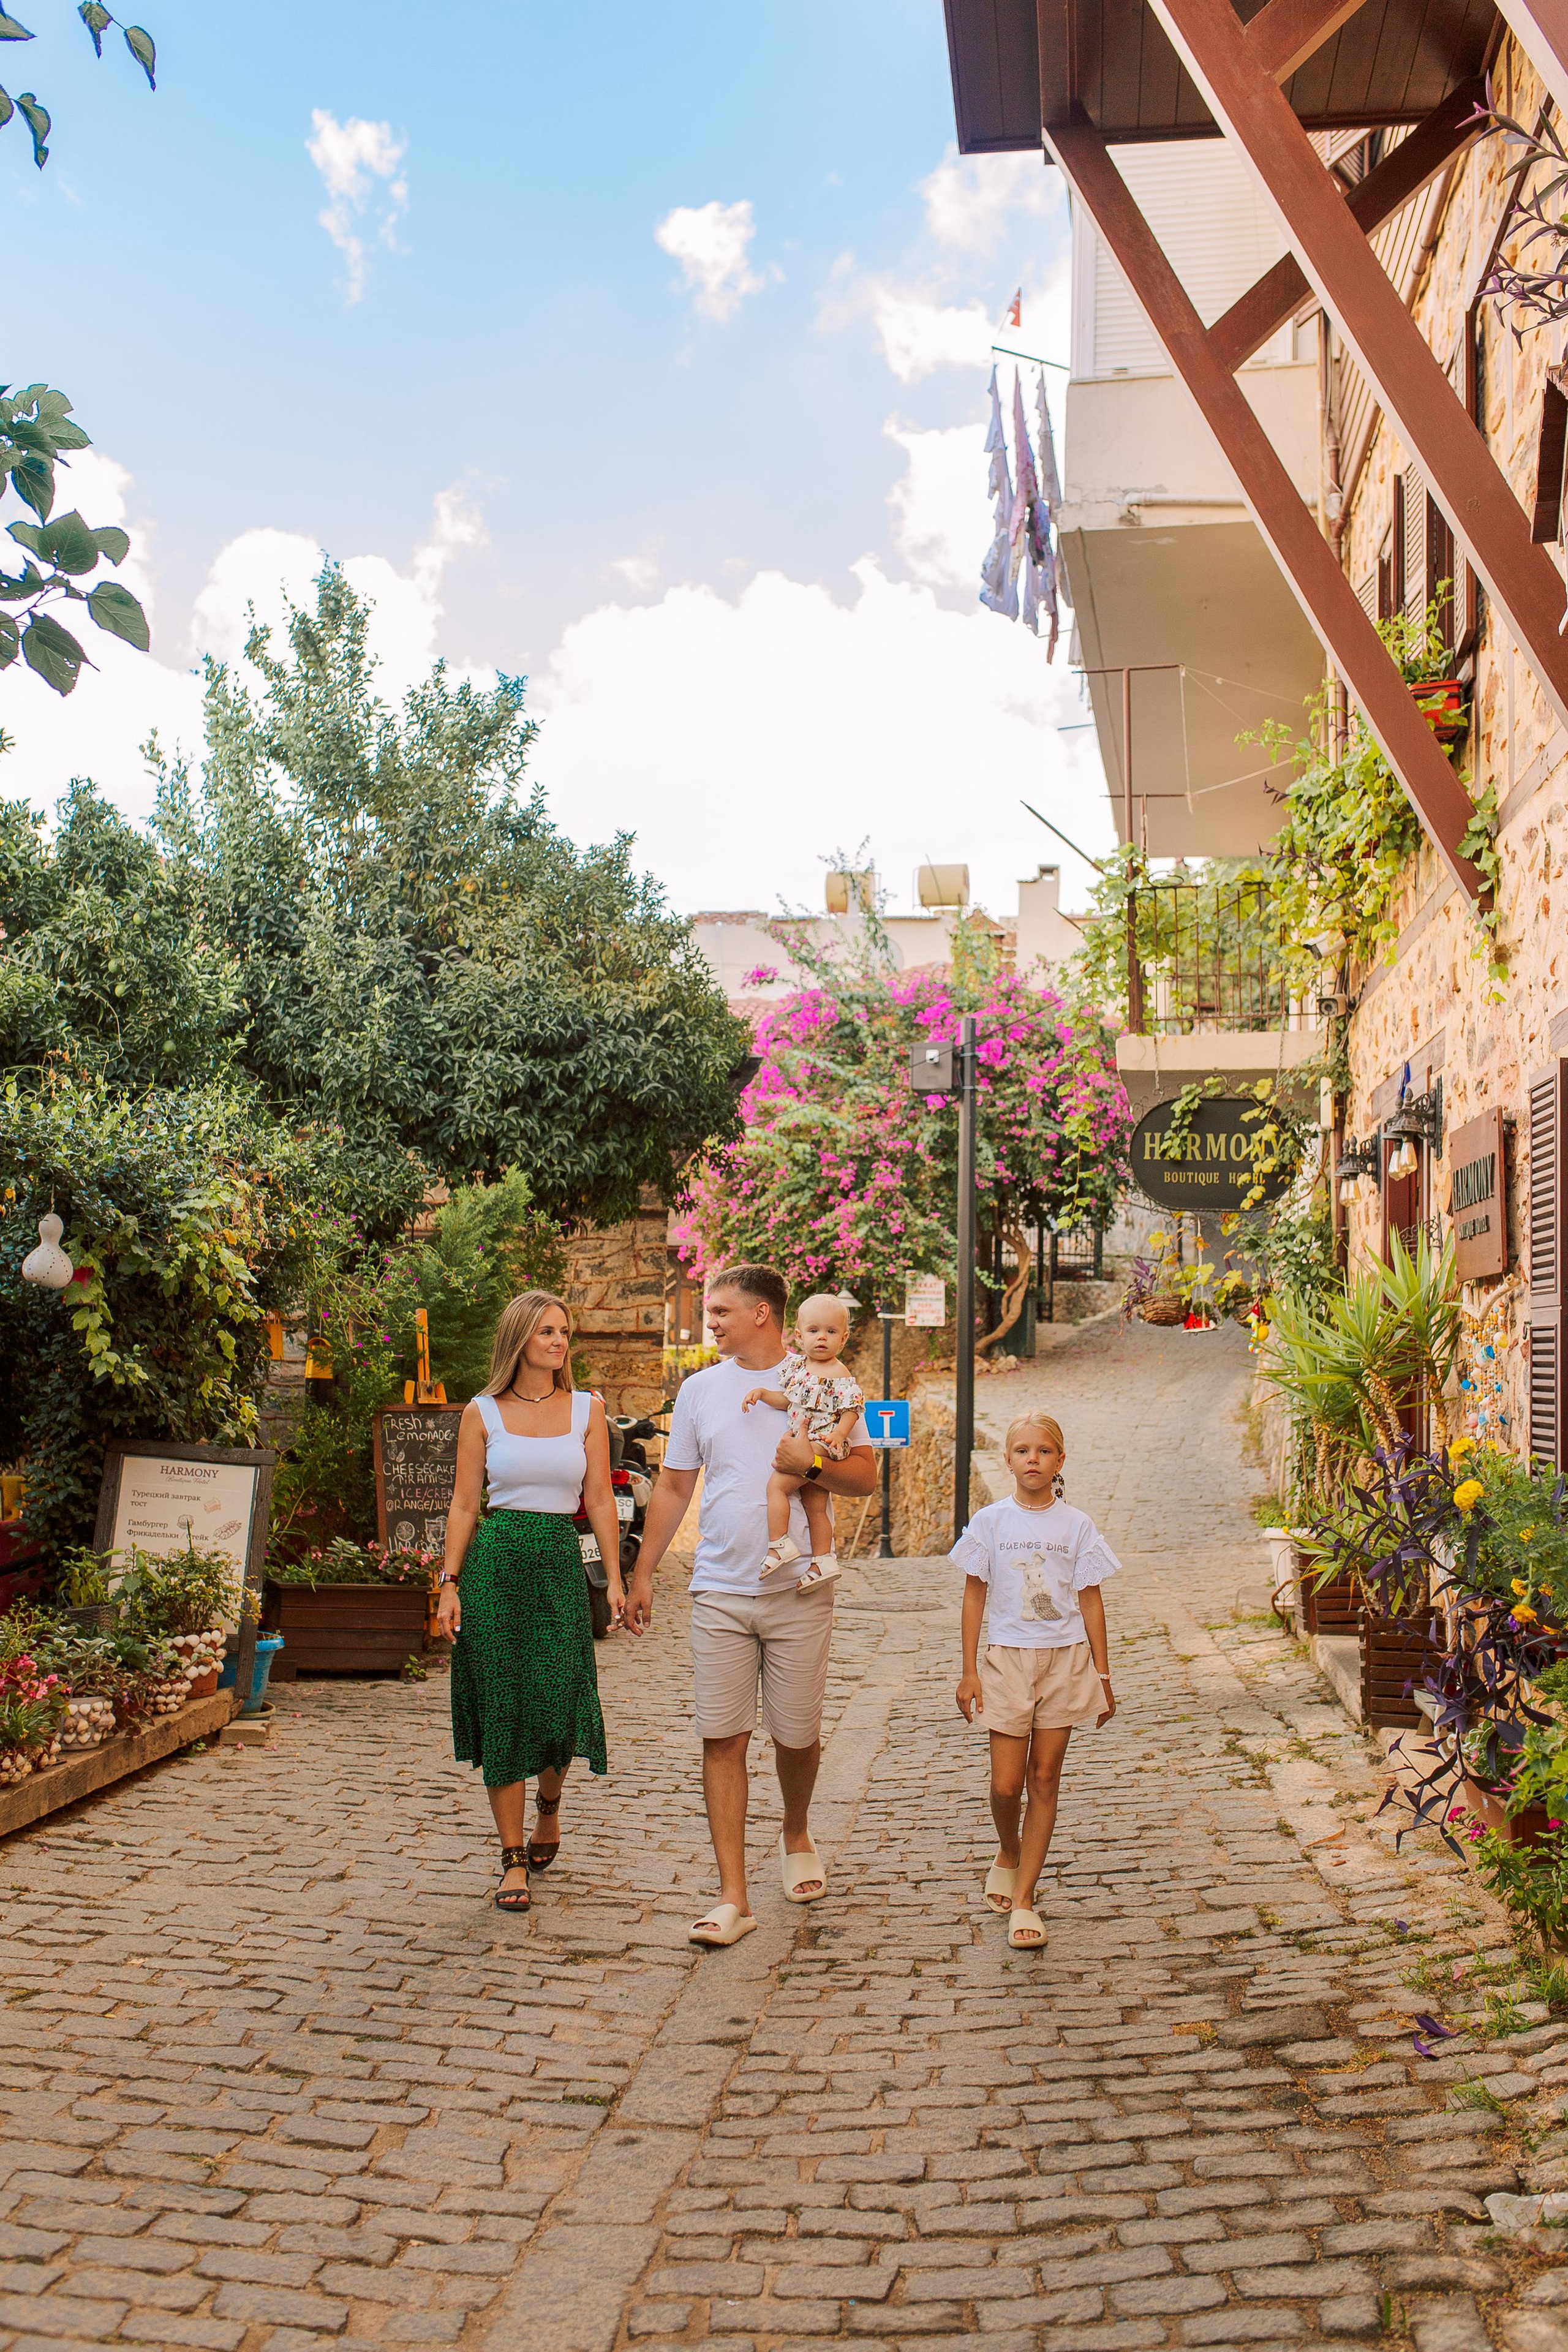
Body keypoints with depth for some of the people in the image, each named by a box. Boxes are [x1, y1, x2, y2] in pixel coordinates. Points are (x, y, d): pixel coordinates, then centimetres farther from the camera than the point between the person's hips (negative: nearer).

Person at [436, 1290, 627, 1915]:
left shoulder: (586, 1410, 7)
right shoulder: (482, 1413, 4)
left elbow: (599, 1500, 6)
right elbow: (464, 1504, 5)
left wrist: (615, 1579, 0)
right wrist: (450, 1584, -2)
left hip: (561, 1563, 1)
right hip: (495, 1564, -1)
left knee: (558, 1706, -4)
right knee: (502, 1710, 0)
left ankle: (549, 1805, 31)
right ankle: (514, 1859, 10)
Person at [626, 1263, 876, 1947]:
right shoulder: (700, 1389, 8)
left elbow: (866, 1476, 1)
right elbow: (673, 1488, 13)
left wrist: (813, 1464, -18)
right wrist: (641, 1575, 12)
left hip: (800, 1593, -2)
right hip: (720, 1593, 2)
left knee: (797, 1735, 8)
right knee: (722, 1740, -3)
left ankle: (796, 1835, 39)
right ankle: (733, 1898, 2)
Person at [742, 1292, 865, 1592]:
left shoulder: (841, 1376, -9)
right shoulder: (795, 1364, 12)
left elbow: (851, 1410, -12)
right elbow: (787, 1400, 17)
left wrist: (839, 1434, -27)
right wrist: (762, 1394, 2)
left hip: (822, 1443, -8)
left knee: (777, 1484, -17)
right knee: (815, 1506, 10)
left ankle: (780, 1545, -14)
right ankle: (824, 1562, 14)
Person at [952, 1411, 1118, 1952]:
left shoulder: (1077, 1526, 0)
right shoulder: (990, 1522, 0)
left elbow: (1090, 1602, 5)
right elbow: (975, 1596, 4)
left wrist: (1102, 1676, 4)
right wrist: (968, 1672, 0)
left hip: (1065, 1660, 0)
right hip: (1008, 1659, 0)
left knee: (1044, 1779, 2)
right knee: (1006, 1785, -3)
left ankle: (1024, 1899, 10)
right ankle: (1008, 1852, 30)